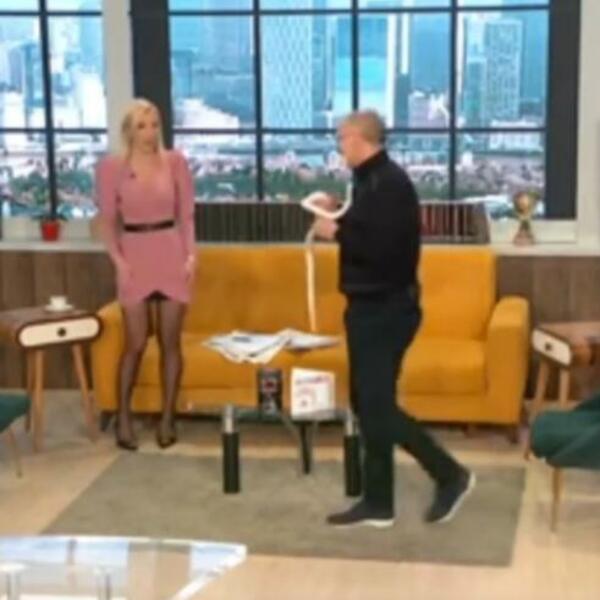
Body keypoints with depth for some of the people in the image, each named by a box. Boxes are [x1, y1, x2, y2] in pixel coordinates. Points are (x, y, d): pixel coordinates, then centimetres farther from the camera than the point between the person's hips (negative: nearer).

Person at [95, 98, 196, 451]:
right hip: (135, 255, -1)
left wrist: (191, 253, -5)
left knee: (171, 341, 3)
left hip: (171, 253, 1)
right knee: (136, 343, -1)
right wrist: (118, 259, -8)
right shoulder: (111, 167, -1)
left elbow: (187, 214, 6)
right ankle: (124, 419, 11)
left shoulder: (175, 162, 3)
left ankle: (167, 419, 13)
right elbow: (108, 220, 2)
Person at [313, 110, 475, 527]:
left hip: (387, 309, -10)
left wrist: (336, 232, -16)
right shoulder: (372, 180, 13)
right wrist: (339, 217, 9)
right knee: (367, 403, 11)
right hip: (369, 307, 10)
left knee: (377, 405, -8)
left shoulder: (389, 182, -17)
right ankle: (377, 503, 17)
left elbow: (383, 248, -26)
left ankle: (450, 475, 6)